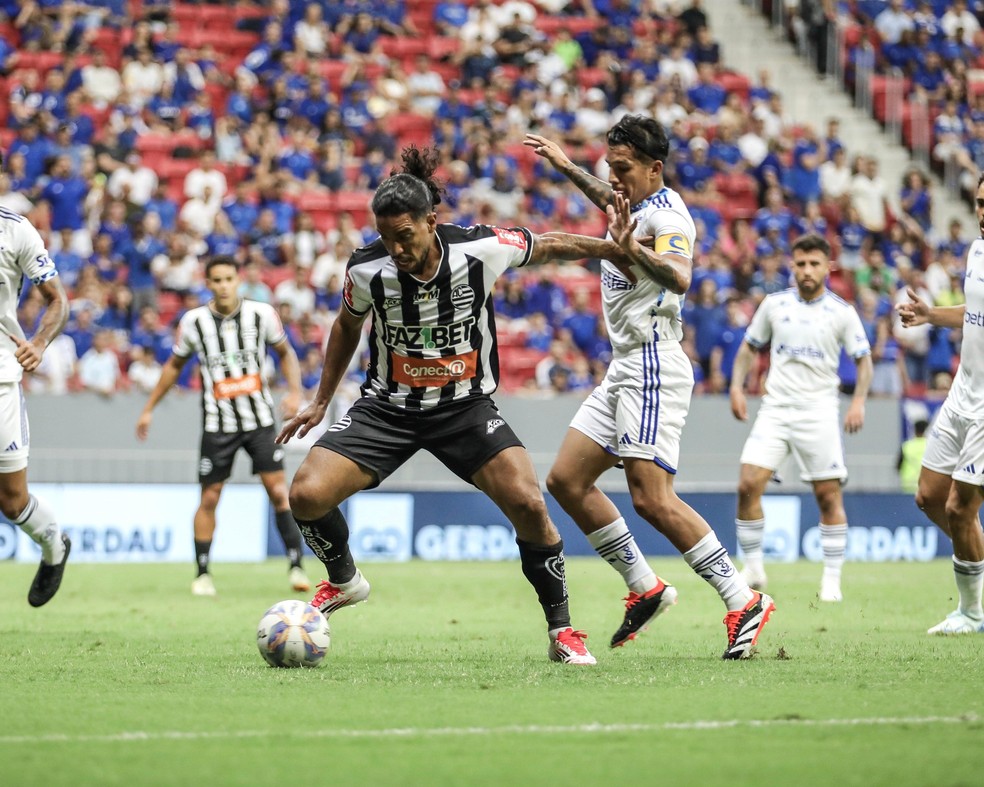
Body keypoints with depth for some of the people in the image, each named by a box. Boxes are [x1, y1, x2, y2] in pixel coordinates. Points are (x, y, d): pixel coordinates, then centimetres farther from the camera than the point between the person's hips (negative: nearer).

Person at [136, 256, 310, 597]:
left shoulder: (261, 314, -4)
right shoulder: (194, 321, -3)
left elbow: (285, 352, 11)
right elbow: (174, 365, 12)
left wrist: (294, 391, -3)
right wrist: (149, 409, 13)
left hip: (260, 418, 0)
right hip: (217, 424, 0)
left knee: (279, 491, -9)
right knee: (209, 498, 1)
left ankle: (296, 566, -3)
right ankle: (203, 574, 13)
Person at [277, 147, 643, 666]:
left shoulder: (482, 249, -19)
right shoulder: (366, 269, -15)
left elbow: (548, 246, 3)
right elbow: (348, 325, 8)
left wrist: (613, 248, -2)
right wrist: (321, 401, 13)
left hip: (466, 407, -1)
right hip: (387, 407, 1)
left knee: (529, 505, -20)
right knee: (306, 495, -17)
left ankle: (561, 632, -1)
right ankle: (344, 581, 16)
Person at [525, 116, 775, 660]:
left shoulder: (665, 215, -13)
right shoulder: (637, 205, 16)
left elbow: (678, 278, -34)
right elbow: (610, 201, 43)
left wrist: (633, 251, -51)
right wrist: (566, 166, 47)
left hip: (652, 366, -10)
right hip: (625, 368, 10)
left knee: (651, 500, -19)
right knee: (566, 480, 8)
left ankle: (744, 603, -15)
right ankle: (645, 589, 13)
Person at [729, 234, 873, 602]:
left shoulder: (842, 312, 0)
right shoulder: (774, 304, 6)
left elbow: (864, 360, 4)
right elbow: (750, 347, 16)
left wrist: (859, 400, -11)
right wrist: (737, 387, 2)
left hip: (818, 411, -2)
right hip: (775, 407, 2)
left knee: (829, 495, -4)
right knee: (748, 485, -11)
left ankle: (831, 581, 4)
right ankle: (753, 569, 2)